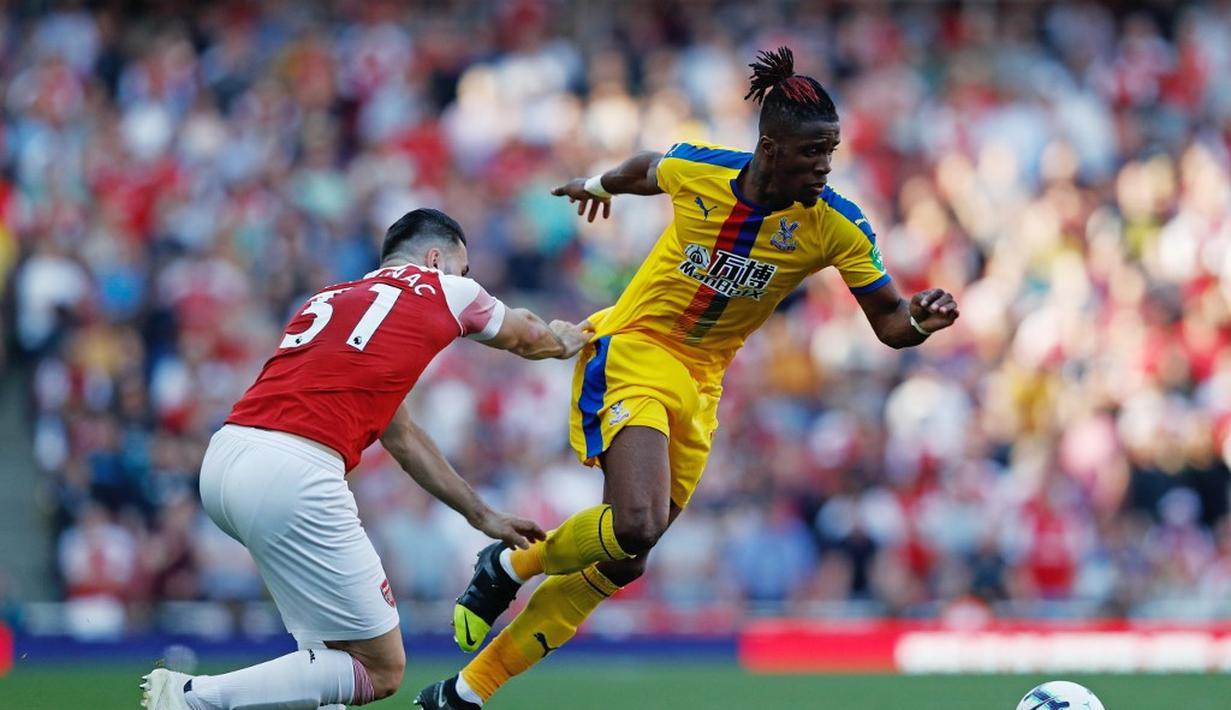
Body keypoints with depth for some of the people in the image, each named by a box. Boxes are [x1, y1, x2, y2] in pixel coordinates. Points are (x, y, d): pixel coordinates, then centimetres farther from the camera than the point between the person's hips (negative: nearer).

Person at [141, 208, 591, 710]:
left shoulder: (331, 297, 30)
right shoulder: (446, 290, 13)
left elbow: (402, 438, 39)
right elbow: (532, 340, 34)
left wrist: (482, 516, 46)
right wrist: (566, 339, 58)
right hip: (291, 475, -8)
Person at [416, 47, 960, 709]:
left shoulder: (836, 225, -12)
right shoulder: (694, 169, -14)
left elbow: (889, 323, -8)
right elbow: (646, 168, 11)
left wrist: (921, 321, -31)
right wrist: (600, 184, 31)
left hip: (700, 384, 4)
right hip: (630, 354, -4)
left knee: (620, 564, 4)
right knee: (636, 524, -28)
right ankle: (509, 566, 2)